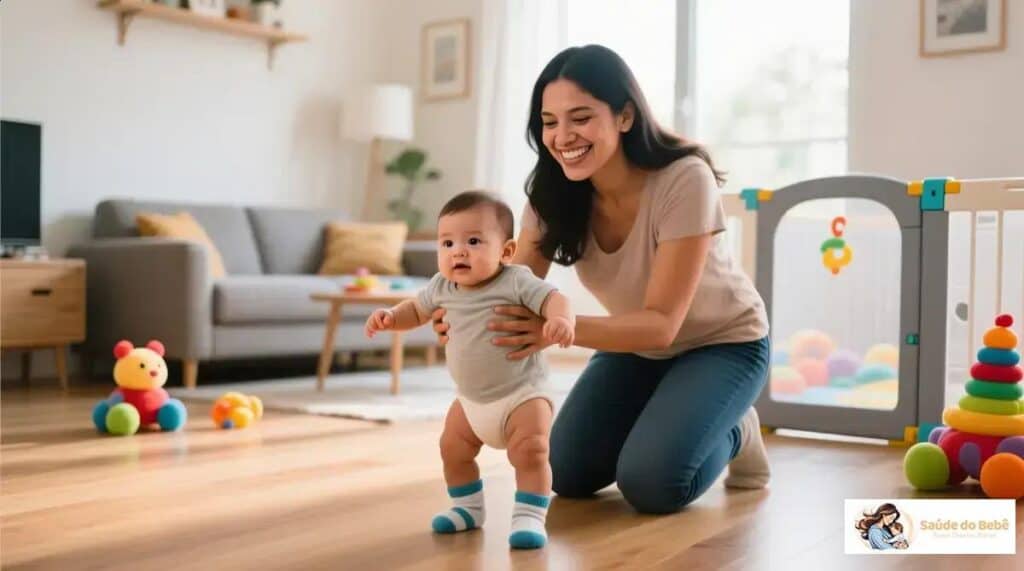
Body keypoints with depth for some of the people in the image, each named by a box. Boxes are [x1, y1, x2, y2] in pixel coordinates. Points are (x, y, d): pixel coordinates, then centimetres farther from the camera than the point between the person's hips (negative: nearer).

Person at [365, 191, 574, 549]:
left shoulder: (516, 282, -21)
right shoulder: (441, 287, -3)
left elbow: (554, 299, -30)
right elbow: (417, 310, 14)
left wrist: (561, 319, -54)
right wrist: (389, 317, -6)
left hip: (522, 392, -6)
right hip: (470, 398, 6)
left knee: (530, 452, -19)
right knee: (453, 449, 14)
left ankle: (529, 517, -7)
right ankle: (467, 508, 34)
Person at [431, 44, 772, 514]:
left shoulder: (684, 180, -33)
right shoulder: (553, 192, -17)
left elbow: (662, 322, -34)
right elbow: (515, 290, -22)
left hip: (722, 343, -5)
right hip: (637, 343, 5)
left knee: (649, 482, -22)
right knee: (568, 473, -7)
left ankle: (733, 434, 9)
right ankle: (662, 420, 20)